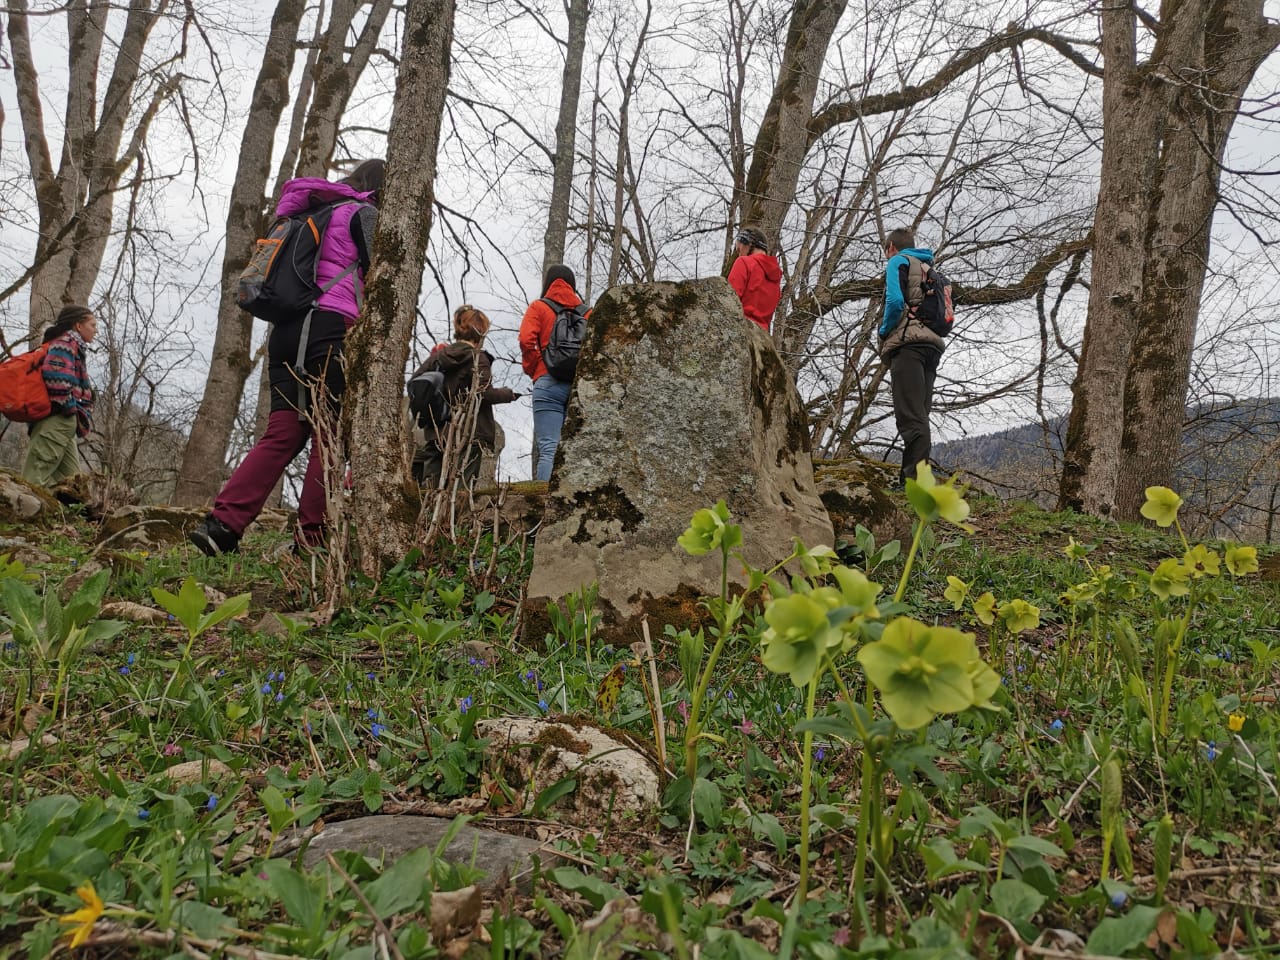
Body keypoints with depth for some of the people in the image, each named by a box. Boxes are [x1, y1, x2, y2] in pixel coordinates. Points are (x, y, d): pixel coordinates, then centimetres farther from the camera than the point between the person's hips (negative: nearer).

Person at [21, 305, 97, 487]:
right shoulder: (67, 342, -6)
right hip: (56, 420, -10)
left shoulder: (71, 344, 24)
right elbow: (55, 376, -22)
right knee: (34, 480, -13)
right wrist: (71, 409, -14)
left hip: (62, 424, 10)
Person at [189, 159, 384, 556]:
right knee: (328, 437, -5)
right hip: (331, 329, -7)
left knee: (283, 435, 1)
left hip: (286, 330, 7)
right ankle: (311, 538, -7)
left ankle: (221, 524, -10)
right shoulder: (364, 214, 6)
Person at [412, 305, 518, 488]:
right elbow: (485, 393, -15)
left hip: (438, 432, 6)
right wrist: (508, 394, 0)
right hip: (470, 433, -5)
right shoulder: (478, 358, -7)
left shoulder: (439, 356, 11)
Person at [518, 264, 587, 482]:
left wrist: (532, 369, 6)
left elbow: (526, 340, -7)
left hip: (549, 383, -3)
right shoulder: (586, 311, 17)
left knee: (549, 449, -8)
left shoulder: (539, 307, 9)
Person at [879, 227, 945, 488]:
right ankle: (911, 476, 2)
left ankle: (915, 479, -24)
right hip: (933, 345, 8)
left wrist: (883, 331, 3)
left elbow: (895, 301, -11)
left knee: (910, 415, -16)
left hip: (908, 343, -8)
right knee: (920, 415, 5)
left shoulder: (898, 261, 7)